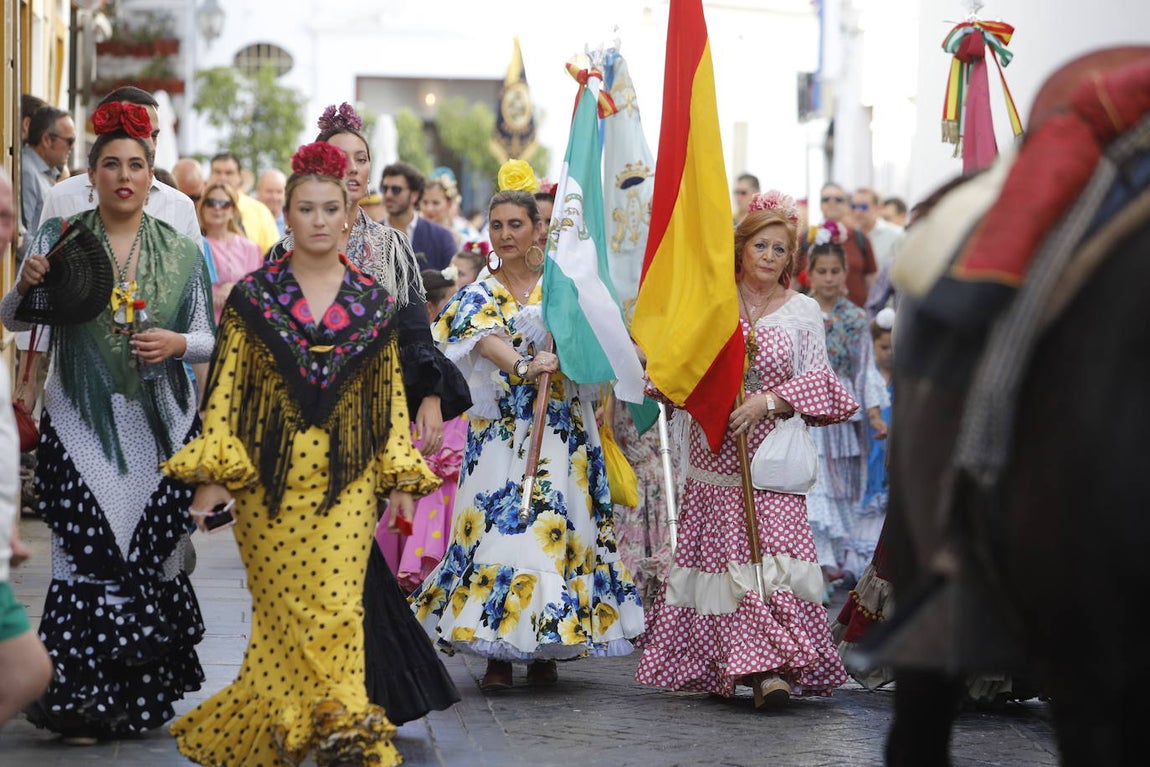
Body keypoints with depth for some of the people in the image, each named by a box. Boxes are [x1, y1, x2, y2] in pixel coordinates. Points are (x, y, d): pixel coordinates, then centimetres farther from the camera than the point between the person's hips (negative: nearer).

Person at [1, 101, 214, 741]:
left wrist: (177, 343, -13)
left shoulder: (181, 251, 7)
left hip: (158, 425, 1)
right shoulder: (58, 238, 4)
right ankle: (86, 702, 2)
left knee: (151, 554, -1)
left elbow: (208, 340, 9)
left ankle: (137, 697, 12)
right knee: (91, 555, -6)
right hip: (82, 424, -1)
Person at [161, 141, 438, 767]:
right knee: (285, 610, -3)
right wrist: (211, 475, -6)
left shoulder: (373, 303, 8)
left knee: (336, 605, -8)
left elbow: (391, 396, 12)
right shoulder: (253, 296, 3)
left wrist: (400, 477, 7)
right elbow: (226, 388, 1)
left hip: (346, 479, 1)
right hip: (269, 477, -1)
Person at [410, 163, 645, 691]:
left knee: (558, 527, -3)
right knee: (501, 526, -7)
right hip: (501, 430, -1)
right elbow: (488, 340, -17)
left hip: (562, 432, 1)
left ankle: (545, 650, 7)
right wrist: (524, 365, -35)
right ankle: (498, 656, -1)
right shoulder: (479, 295, 5)